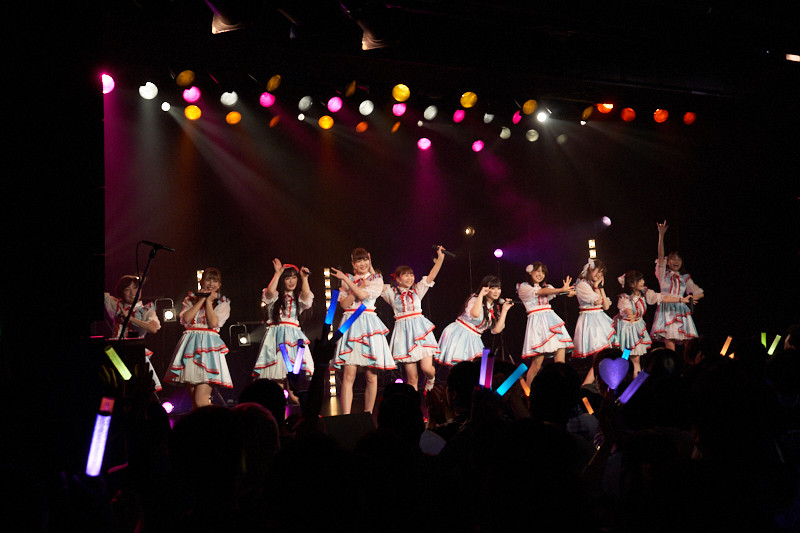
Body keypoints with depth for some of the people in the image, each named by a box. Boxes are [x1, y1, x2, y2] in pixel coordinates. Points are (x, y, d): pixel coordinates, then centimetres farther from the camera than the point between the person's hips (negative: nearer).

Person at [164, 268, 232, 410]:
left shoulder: (223, 303, 9)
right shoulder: (191, 299, 16)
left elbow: (213, 323, -7)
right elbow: (186, 318, -3)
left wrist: (209, 301, 0)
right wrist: (201, 300, 1)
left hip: (208, 345, -4)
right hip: (191, 344, 4)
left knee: (201, 401, -16)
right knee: (194, 398, 4)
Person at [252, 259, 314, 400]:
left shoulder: (298, 298, 15)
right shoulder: (276, 296, 9)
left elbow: (306, 295, -7)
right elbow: (270, 292, -14)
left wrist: (304, 278, -7)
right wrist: (278, 273, -10)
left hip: (293, 335, 2)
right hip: (276, 334, -2)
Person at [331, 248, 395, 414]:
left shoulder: (376, 280, 9)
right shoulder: (347, 280, 15)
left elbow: (363, 295, -9)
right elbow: (344, 304, 3)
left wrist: (345, 279, -4)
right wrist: (359, 287, -5)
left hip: (369, 324, 0)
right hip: (350, 324, 0)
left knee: (371, 377, 0)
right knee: (349, 375, -11)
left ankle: (368, 415, 11)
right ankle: (346, 417, -15)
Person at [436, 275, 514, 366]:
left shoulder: (495, 308, 11)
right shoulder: (475, 299, -11)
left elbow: (497, 330, 3)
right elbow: (475, 314, -36)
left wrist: (504, 310, 1)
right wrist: (481, 294, -24)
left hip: (473, 338, 7)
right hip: (458, 334, -7)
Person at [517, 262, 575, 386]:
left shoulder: (547, 287, 24)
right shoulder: (524, 287, 5)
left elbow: (556, 292, 4)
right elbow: (541, 292, -11)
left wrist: (567, 290, -18)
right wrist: (562, 289, -20)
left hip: (552, 322, 6)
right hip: (537, 322, -6)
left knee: (560, 363, -6)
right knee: (536, 365, -8)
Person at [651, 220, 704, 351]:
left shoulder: (685, 278, 18)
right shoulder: (663, 274, 10)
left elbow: (700, 293, 20)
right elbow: (661, 255, -3)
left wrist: (689, 298, -2)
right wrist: (661, 234, -12)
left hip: (681, 310, 3)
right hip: (666, 309, -3)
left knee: (687, 344, -5)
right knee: (669, 344, -14)